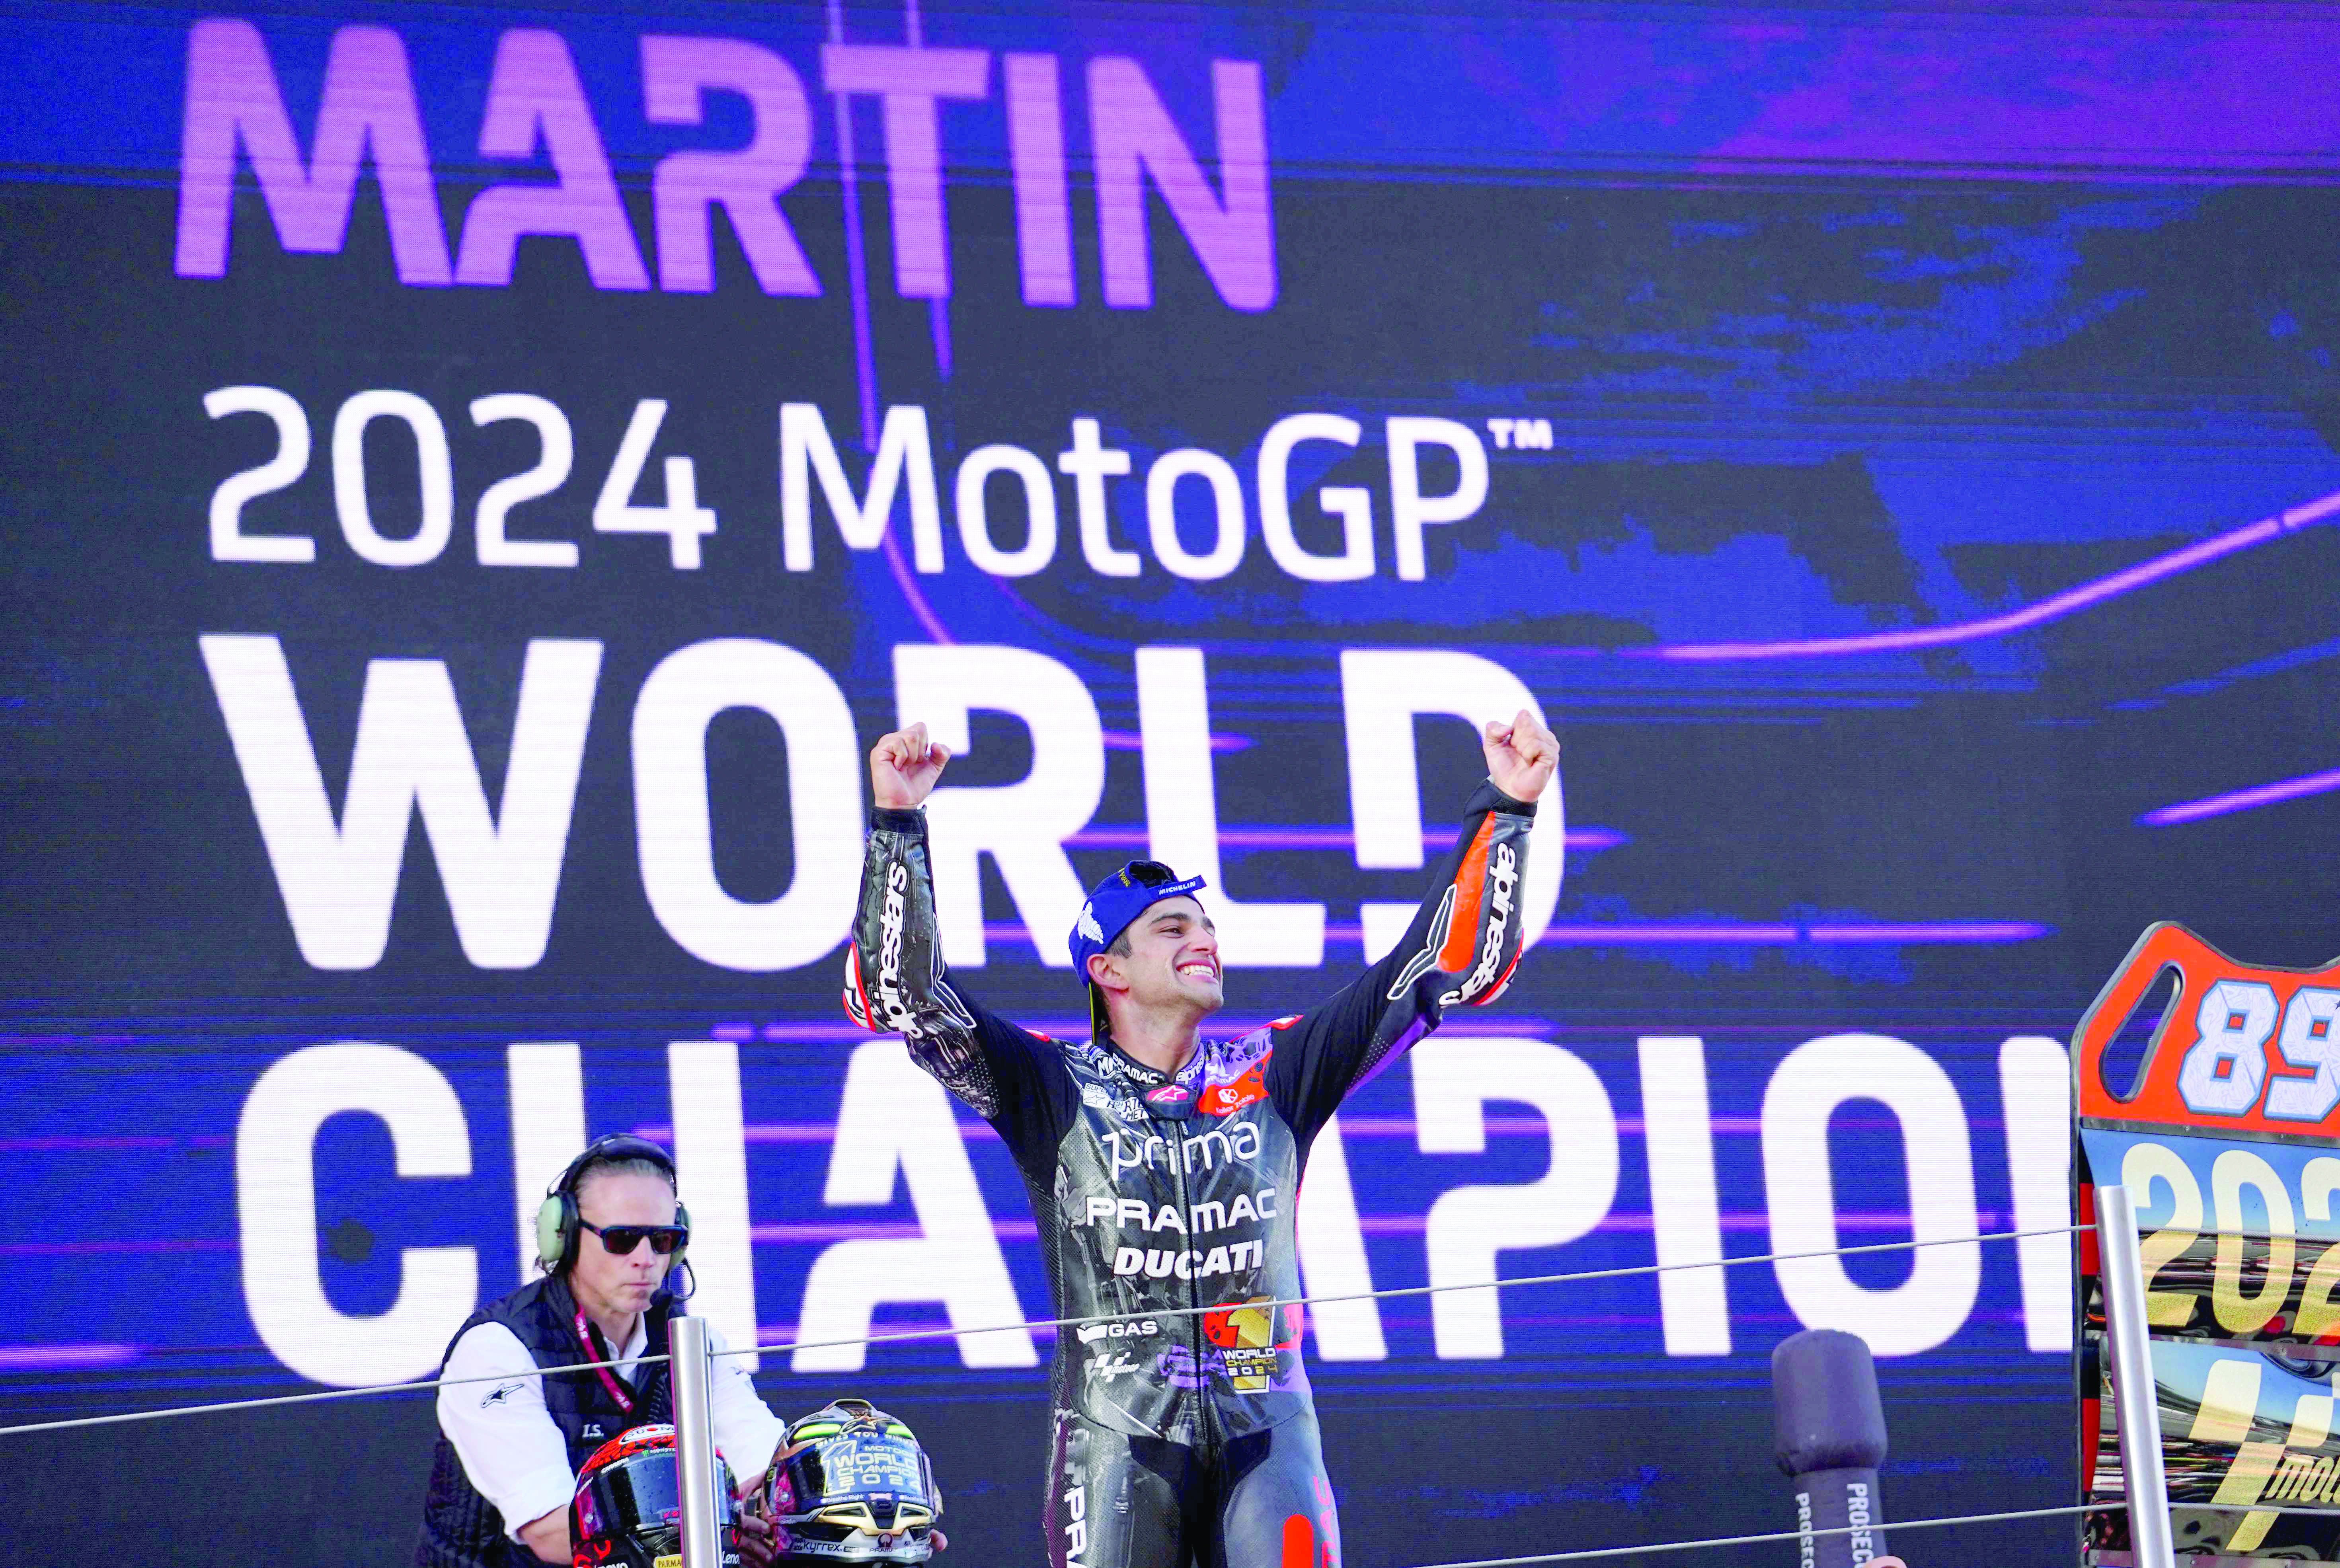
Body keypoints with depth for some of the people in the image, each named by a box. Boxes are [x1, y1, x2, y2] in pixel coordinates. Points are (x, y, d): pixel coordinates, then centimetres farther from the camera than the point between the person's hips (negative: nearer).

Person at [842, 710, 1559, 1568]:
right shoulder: (1058, 1090, 3)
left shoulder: (1274, 1077, 11)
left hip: (1264, 1425, 2)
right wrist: (898, 822, -15)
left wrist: (1504, 811, 5)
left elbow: (1442, 968, 11)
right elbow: (905, 991, -6)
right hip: (1117, 1427, -2)